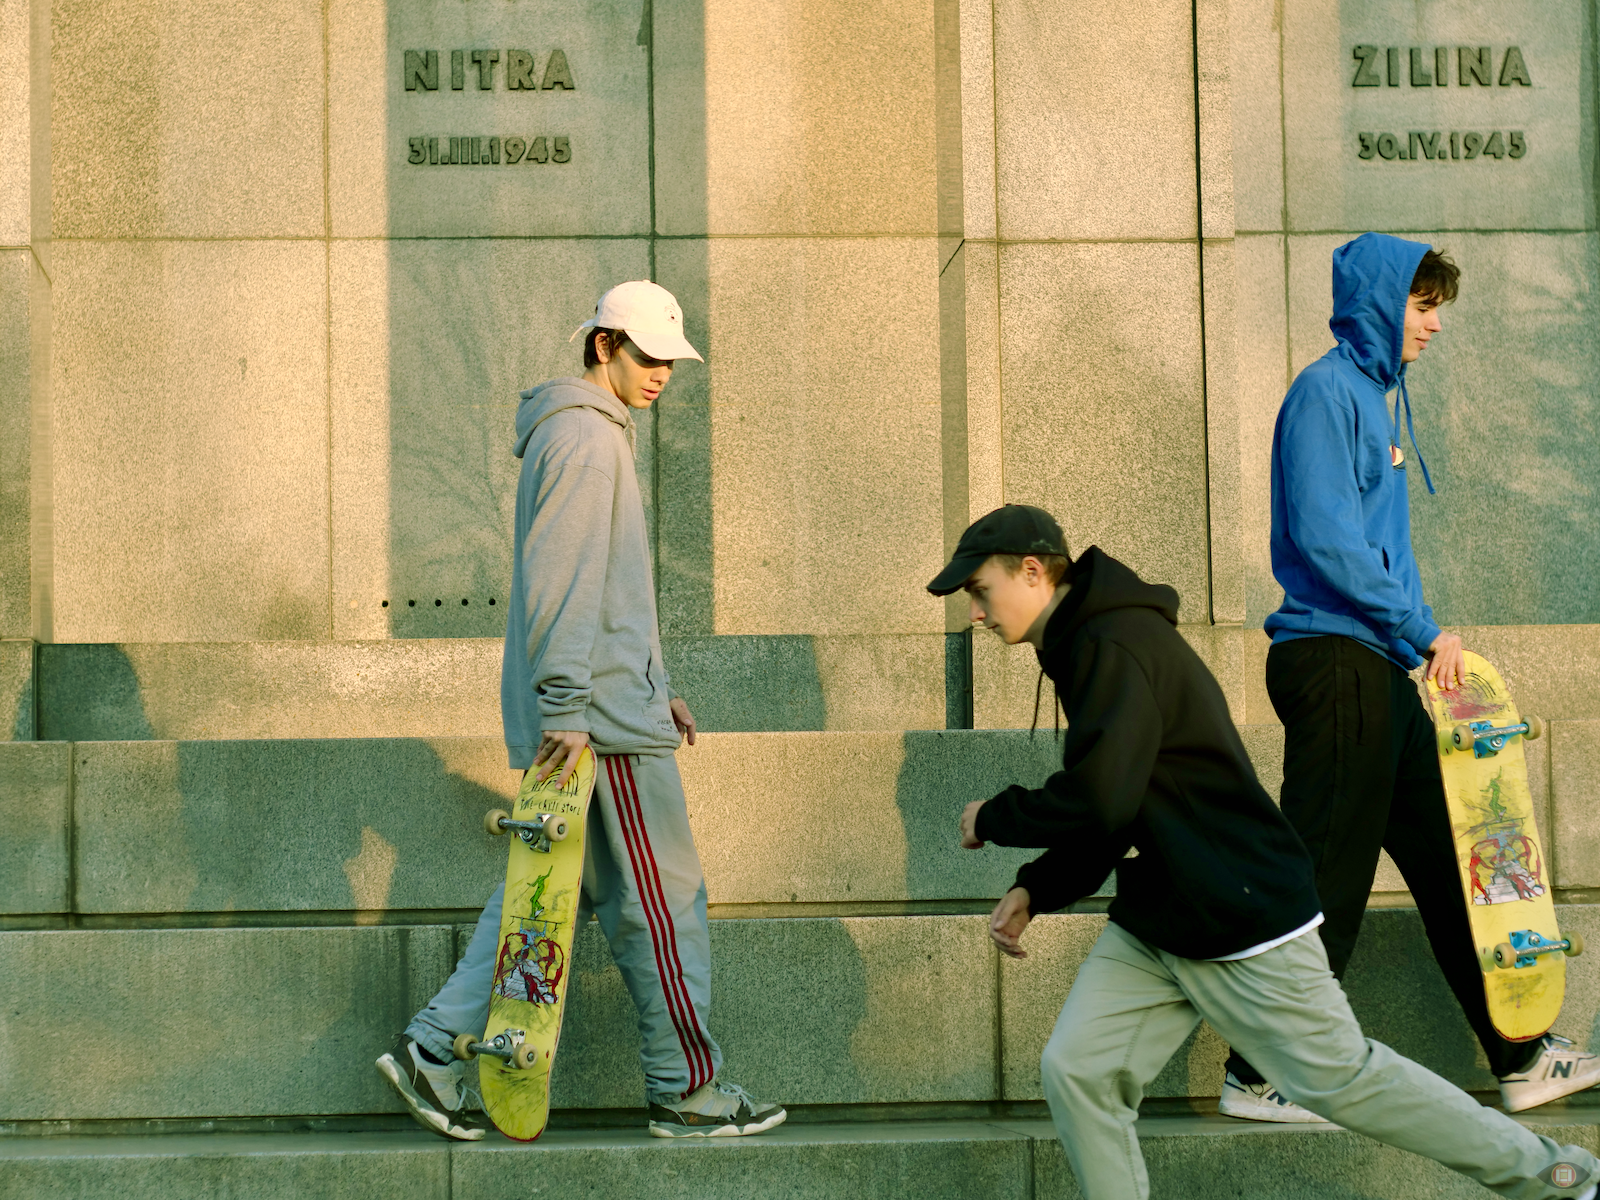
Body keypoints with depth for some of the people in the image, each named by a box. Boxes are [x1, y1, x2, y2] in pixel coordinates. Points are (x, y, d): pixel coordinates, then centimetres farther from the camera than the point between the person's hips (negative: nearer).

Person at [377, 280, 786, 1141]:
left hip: (596, 706, 10)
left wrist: (652, 688, 25)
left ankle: (434, 1047, 8)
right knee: (662, 899, -2)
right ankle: (686, 1089, 6)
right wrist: (565, 707, -23)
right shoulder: (584, 436, -11)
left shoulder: (593, 434, 21)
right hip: (600, 715, -10)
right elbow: (559, 581, -20)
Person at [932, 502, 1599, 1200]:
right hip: (1151, 926, 9)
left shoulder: (1118, 645, -20)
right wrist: (1035, 890, 6)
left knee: (1338, 1078, 3)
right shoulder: (1084, 648, 12)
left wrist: (992, 818, -13)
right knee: (1076, 1070, -2)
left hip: (1243, 919, -9)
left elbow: (1098, 797, -30)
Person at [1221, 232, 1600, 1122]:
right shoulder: (1328, 390, -10)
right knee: (1324, 879, -7)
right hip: (1333, 657, -10)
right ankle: (1261, 1075, 1)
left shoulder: (1373, 396, 20)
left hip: (1377, 669, 10)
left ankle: (1523, 1059, 19)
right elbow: (1324, 539, -19)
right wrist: (1424, 630, -13)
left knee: (1444, 859, 12)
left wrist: (1422, 638, 12)